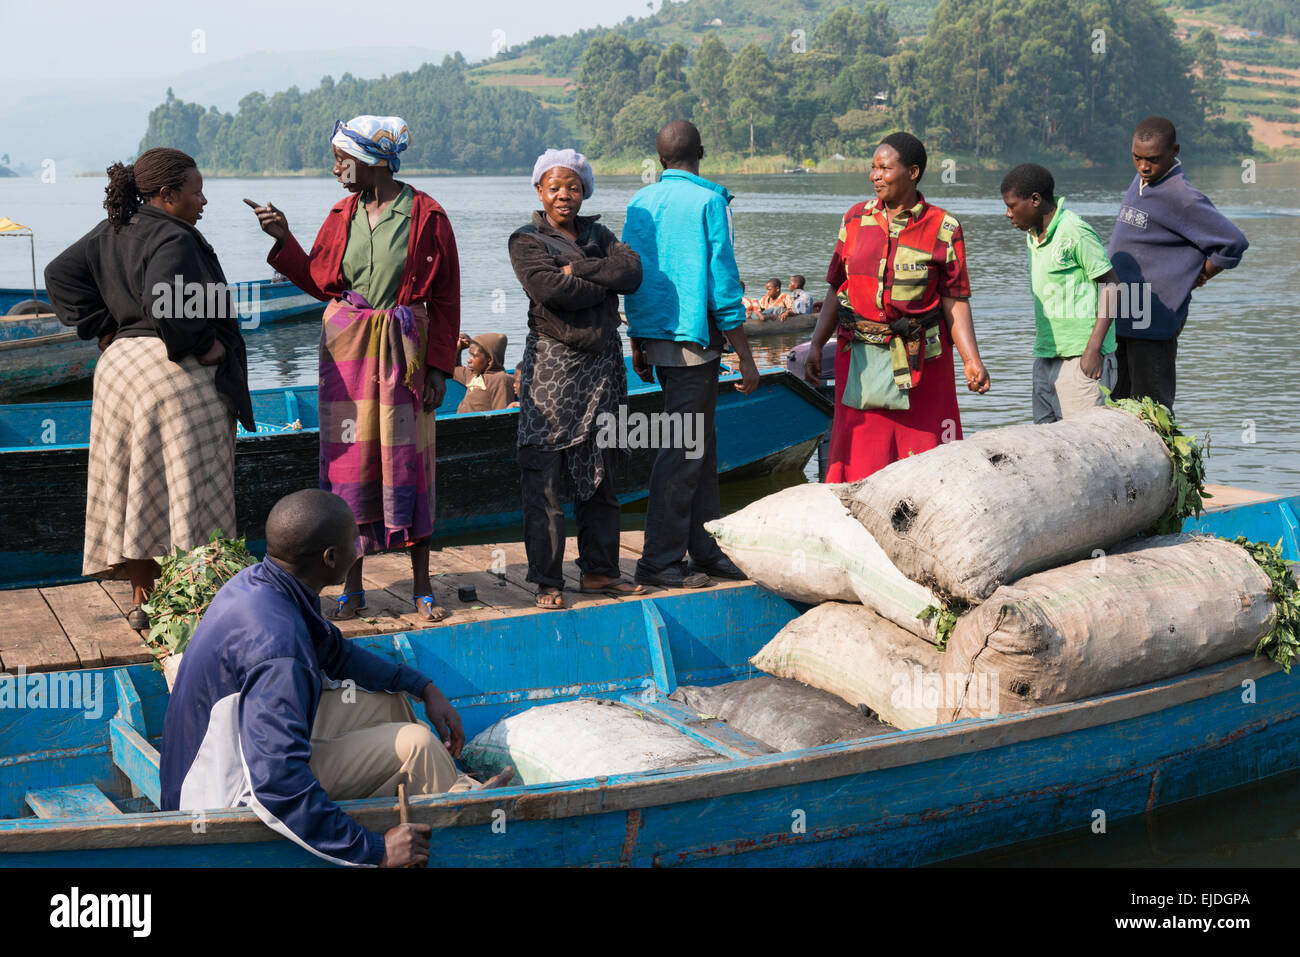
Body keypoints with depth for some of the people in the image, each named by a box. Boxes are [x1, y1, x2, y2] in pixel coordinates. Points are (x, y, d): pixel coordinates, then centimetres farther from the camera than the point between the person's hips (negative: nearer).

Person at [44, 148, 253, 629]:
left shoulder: (112, 233, 10)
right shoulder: (173, 240, -16)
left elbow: (60, 272, 13)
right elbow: (163, 305, -31)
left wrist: (104, 328, 10)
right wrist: (205, 345, -17)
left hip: (120, 367, 9)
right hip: (175, 373, -9)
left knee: (137, 486, 13)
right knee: (184, 489, -2)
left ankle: (142, 598, 21)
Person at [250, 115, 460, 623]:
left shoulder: (427, 216, -5)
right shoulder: (343, 215, 8)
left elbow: (445, 299, -4)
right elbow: (319, 282, 11)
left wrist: (439, 366, -8)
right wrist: (284, 239, 2)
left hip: (402, 351, -4)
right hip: (347, 349, 4)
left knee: (406, 460, 0)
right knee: (349, 460, 4)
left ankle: (422, 586, 11)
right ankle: (352, 587, 14)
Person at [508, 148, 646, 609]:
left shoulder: (597, 234, 16)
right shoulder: (526, 240, 2)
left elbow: (632, 270, -3)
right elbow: (549, 288, -17)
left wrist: (578, 269, -12)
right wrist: (603, 283, -7)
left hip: (603, 363, 5)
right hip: (552, 363, -5)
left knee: (601, 474, 9)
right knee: (544, 479, -6)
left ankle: (599, 570, 18)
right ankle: (547, 580, 0)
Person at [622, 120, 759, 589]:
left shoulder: (639, 203, 9)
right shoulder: (709, 201, -9)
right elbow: (722, 282, -12)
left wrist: (638, 347, 21)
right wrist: (745, 356, -7)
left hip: (655, 336, 7)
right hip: (693, 340, -7)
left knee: (701, 445, 14)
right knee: (683, 450, -3)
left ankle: (705, 549, 19)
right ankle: (660, 562, 0)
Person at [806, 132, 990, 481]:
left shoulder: (943, 228, -2)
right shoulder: (856, 219, 8)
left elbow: (955, 301, -3)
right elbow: (837, 290, 12)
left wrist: (972, 361, -11)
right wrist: (816, 344, 5)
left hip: (920, 359, -2)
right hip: (859, 357, 3)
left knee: (923, 455, 1)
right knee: (859, 453, 1)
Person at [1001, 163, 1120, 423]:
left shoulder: (1076, 233, -14)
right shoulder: (1034, 235, 12)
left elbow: (1110, 285, -14)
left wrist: (1093, 348, -17)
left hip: (1080, 356, -9)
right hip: (1045, 355, 9)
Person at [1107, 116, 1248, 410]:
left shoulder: (1181, 197, -15)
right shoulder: (1140, 181, 11)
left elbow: (1233, 243, -17)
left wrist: (1196, 280, -6)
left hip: (1154, 321, -8)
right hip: (1120, 319, 8)